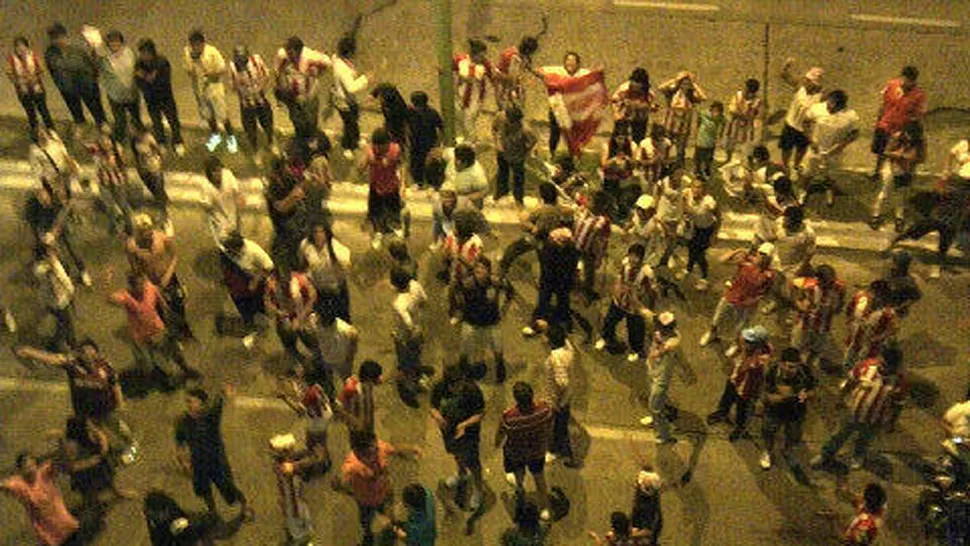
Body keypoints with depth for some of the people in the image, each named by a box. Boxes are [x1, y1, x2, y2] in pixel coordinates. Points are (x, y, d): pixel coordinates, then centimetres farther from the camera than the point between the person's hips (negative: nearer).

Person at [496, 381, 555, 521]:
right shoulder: (545, 408, -35)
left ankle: (520, 487, 65)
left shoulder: (508, 417, -41)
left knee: (518, 470, 34)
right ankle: (545, 508, 42)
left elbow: (500, 436, -19)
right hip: (538, 450, 1)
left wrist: (497, 444, 5)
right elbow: (549, 427, -12)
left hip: (516, 452, -1)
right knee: (539, 476, 28)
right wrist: (546, 441, 10)